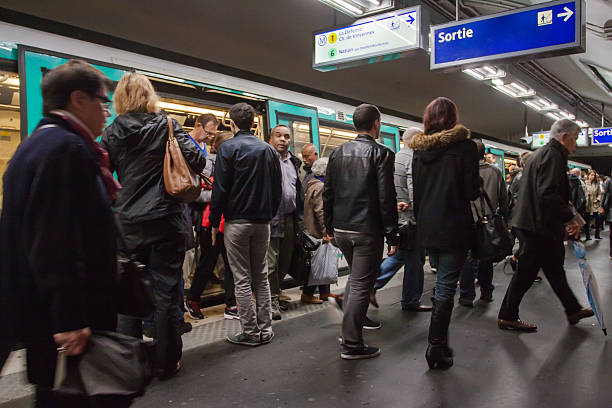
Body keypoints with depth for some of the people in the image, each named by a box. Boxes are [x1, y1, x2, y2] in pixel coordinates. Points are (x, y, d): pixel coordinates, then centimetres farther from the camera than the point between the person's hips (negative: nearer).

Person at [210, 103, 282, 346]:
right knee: (261, 276, 12)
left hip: (237, 222, -5)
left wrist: (214, 223, -4)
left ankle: (251, 332, 7)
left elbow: (219, 189, -11)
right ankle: (265, 329, 17)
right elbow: (278, 189, 12)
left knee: (242, 279, 2)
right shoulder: (269, 150, 10)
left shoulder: (229, 148, -7)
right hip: (263, 221, 5)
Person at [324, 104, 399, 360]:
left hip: (341, 230, 6)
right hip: (367, 231, -6)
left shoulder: (338, 153, 7)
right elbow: (386, 198, -14)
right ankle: (352, 345, 8)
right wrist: (392, 236, -10)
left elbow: (328, 193, 9)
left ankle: (350, 328, 34)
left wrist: (329, 227, 17)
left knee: (355, 276, 25)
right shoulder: (381, 154, -10)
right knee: (361, 284, 2)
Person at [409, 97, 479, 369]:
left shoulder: (419, 149, 5)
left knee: (443, 281, 20)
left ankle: (440, 342, 27)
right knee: (446, 285, 0)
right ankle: (436, 347, 3)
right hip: (454, 227, -5)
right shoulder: (464, 145, -8)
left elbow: (415, 190, 8)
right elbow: (471, 191, -11)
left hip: (426, 227, 6)